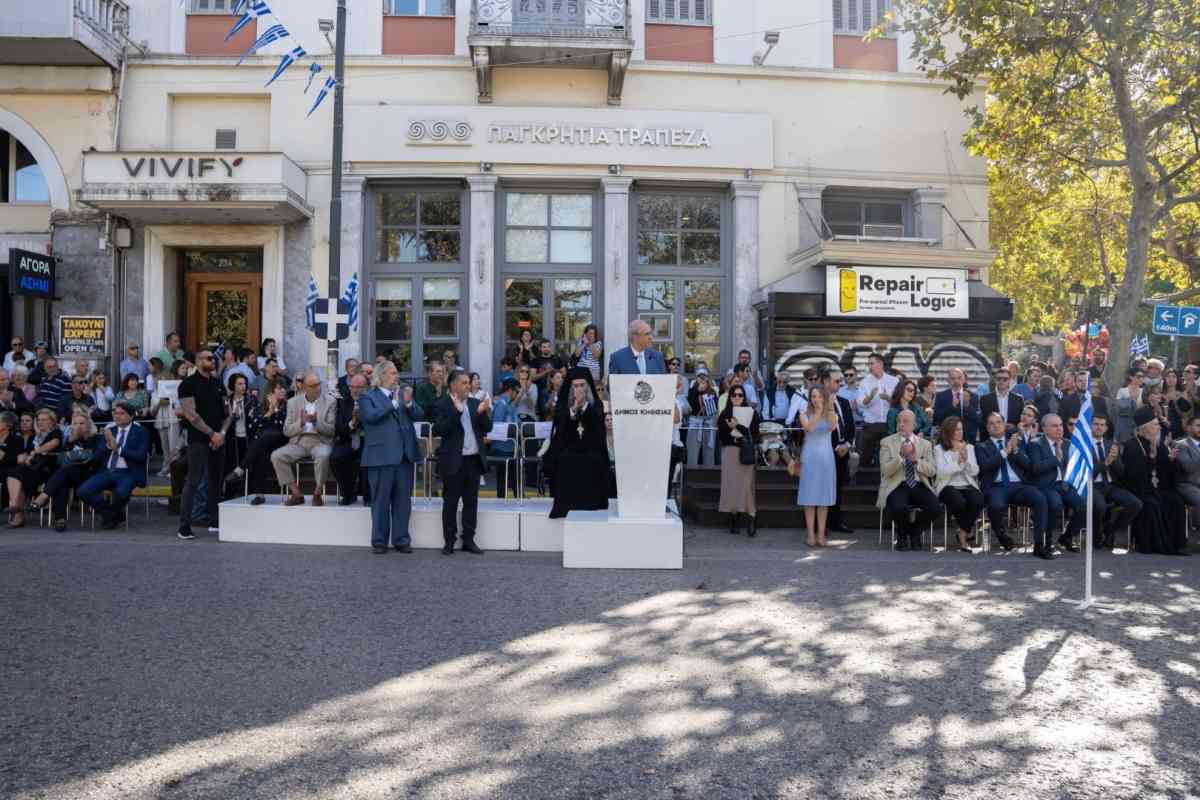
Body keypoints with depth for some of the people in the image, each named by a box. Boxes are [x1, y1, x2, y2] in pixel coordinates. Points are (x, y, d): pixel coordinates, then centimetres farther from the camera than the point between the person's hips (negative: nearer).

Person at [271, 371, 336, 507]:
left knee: (323, 456, -37)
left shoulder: (330, 402, 3)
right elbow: (286, 431, 6)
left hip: (320, 441, -3)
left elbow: (332, 430, -2)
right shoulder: (293, 402, 10)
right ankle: (297, 494, -13)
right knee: (276, 456, -22)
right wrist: (301, 422, -12)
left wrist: (317, 421, -19)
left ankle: (318, 493, -17)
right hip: (298, 442, 3)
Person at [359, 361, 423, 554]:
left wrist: (408, 403, -13)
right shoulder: (367, 397, 1)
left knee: (403, 500, 8)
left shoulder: (403, 393, 14)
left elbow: (419, 415, 5)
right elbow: (370, 416, -16)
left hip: (405, 455, 4)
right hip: (382, 456, -4)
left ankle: (401, 539, 16)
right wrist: (394, 403, -17)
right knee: (381, 500, 3)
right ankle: (379, 541, 12)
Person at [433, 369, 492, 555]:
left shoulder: (475, 404, 10)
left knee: (471, 502, 9)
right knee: (450, 502, 4)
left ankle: (468, 540, 17)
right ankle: (449, 542, 12)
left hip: (474, 459, 5)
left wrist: (484, 413, -11)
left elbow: (487, 429, 7)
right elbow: (438, 430, -17)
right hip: (453, 461, -5)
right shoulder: (442, 404, -5)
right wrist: (456, 412, -23)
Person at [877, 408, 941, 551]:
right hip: (897, 486, -3)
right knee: (899, 508, -36)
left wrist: (916, 460, -12)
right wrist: (901, 456, -20)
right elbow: (885, 471, -6)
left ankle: (914, 532, 6)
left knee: (936, 508, -27)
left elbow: (932, 471, 3)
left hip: (919, 486, 3)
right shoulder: (887, 442, 5)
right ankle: (902, 534, 2)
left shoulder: (925, 444, 14)